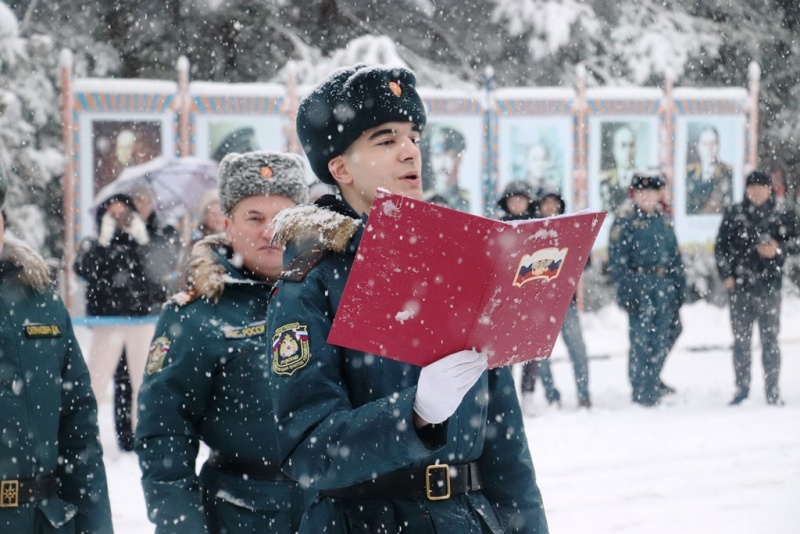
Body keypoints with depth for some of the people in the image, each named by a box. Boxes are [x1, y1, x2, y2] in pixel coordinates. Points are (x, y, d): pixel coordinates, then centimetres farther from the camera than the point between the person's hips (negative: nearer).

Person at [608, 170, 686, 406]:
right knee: (641, 340, -6)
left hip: (664, 288, 6)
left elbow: (675, 257, 21)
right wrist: (625, 291, -14)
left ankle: (652, 383, 24)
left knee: (661, 338, 9)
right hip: (639, 287, -6)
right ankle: (641, 394, 1)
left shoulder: (664, 221, 17)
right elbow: (617, 259, -7)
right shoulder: (625, 221, -1)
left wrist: (680, 286, 14)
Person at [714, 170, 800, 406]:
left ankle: (773, 390, 7)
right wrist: (726, 275, 1)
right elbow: (721, 245, 9)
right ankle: (742, 386, 17)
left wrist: (779, 249, -12)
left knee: (770, 340, 1)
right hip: (740, 287, 2)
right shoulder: (734, 214, 6)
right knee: (740, 340, 7)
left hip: (769, 287, -2)